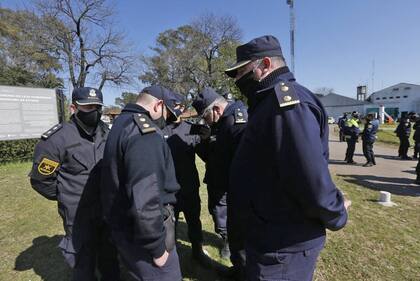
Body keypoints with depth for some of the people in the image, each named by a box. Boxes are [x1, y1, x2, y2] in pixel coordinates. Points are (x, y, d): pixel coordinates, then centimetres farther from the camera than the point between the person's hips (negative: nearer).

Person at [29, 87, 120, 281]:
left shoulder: (106, 133, 0)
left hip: (108, 212, 5)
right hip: (79, 216, -4)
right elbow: (40, 179, -9)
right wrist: (68, 198, -2)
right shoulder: (57, 139, -17)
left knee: (110, 259, 24)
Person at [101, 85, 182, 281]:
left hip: (125, 228, 10)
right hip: (141, 235, -9)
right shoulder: (145, 132, -23)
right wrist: (157, 248, -18)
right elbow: (144, 200, -30)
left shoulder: (122, 123, 9)